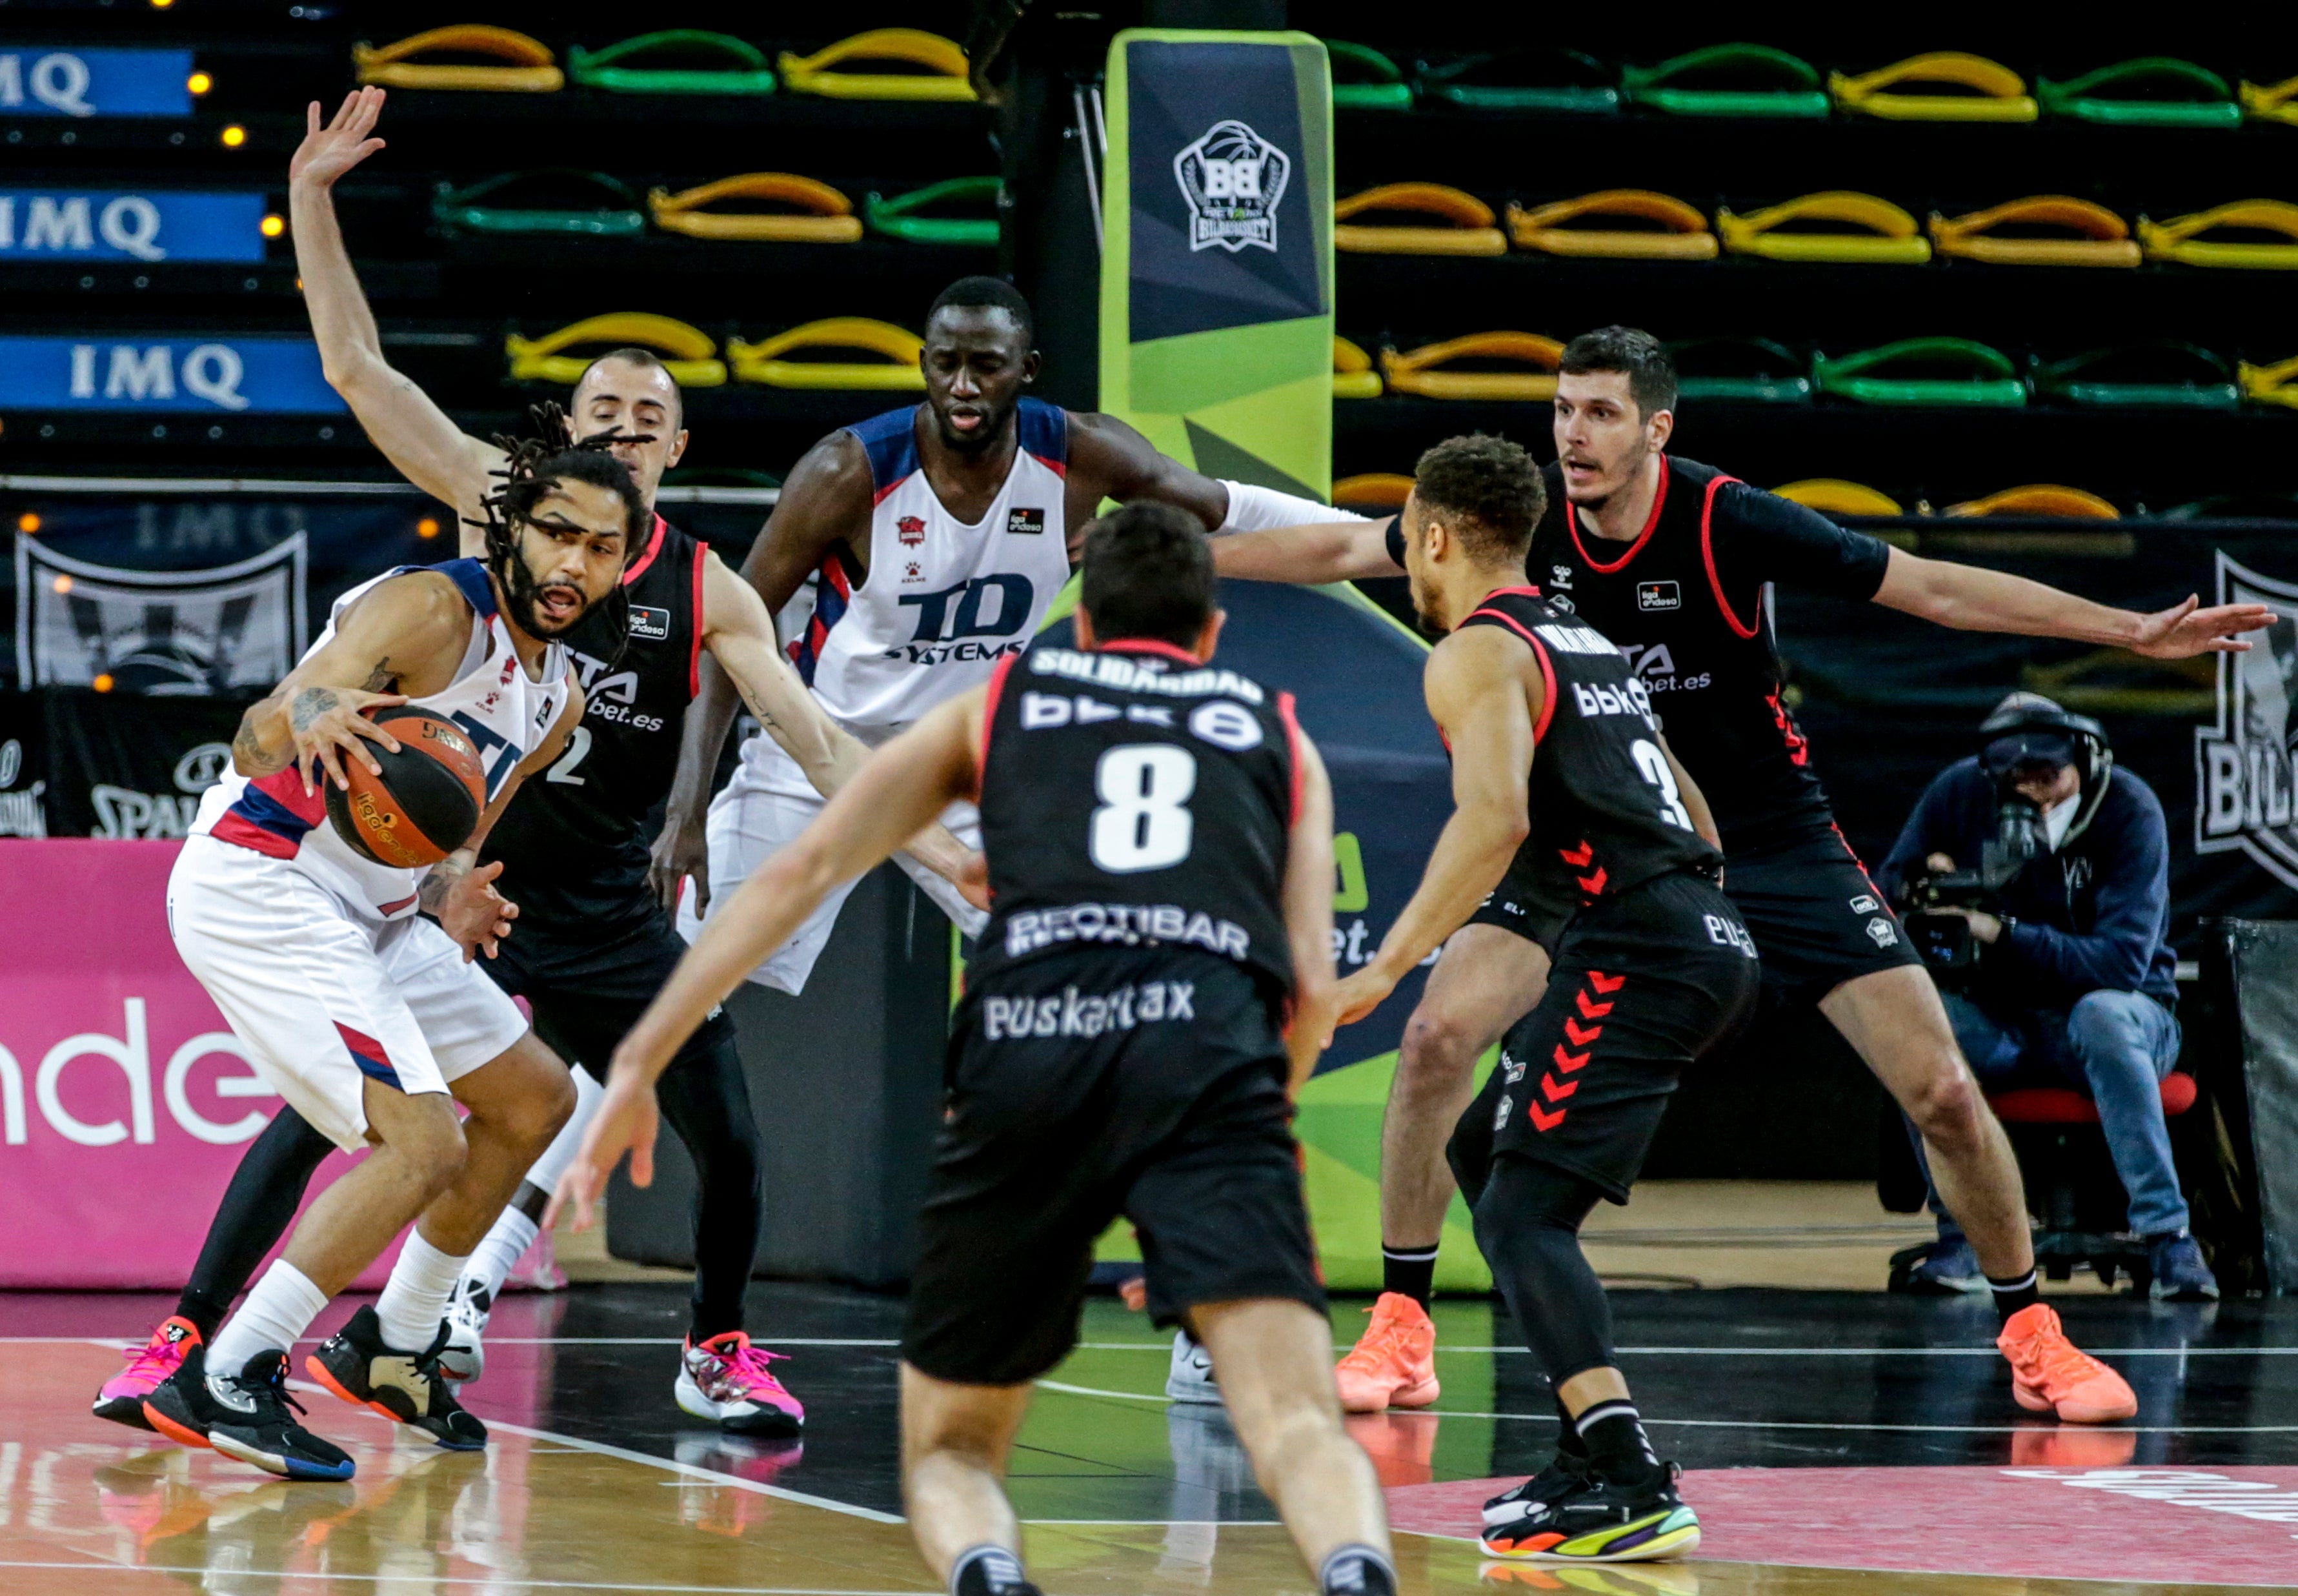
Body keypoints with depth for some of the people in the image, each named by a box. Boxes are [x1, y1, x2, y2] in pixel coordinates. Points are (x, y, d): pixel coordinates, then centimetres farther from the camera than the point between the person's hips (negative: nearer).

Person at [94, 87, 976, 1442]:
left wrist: (933, 843, -14)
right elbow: (358, 369, -3)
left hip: (602, 914, 1)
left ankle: (718, 1350, 18)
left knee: (729, 1139, -5)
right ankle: (190, 1338, 1)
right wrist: (313, 201, -11)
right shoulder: (500, 505, 0)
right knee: (318, 1112, -8)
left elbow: (815, 740, -2)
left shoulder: (708, 593, 1)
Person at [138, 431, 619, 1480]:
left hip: (370, 912, 10)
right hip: (256, 889, -10)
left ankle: (391, 1350, 29)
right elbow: (257, 740, -29)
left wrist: (454, 891, -2)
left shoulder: (557, 699, 10)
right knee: (424, 1146, -20)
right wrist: (306, 720, -52)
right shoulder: (433, 609, -18)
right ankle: (220, 1384, -15)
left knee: (535, 1100, 17)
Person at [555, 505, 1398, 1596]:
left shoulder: (997, 702, 29)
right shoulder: (1277, 736, 30)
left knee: (950, 1449, 15)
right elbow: (1314, 988, 18)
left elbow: (799, 870, 19)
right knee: (1300, 1424, -12)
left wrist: (639, 1065, 19)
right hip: (1211, 1050, -1)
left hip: (1023, 1051, 1)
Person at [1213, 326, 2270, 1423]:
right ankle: (1400, 1332, -3)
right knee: (1439, 1035, -18)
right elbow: (1344, 550, 1)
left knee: (1941, 1093, -9)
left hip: (1769, 840, -2)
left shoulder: (1727, 522, -22)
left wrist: (2135, 632, -20)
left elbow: (1930, 588, -17)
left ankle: (2030, 1333, 15)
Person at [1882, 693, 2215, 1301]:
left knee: (2102, 1015, -38)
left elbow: (2124, 961, -23)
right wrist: (1921, 882, -21)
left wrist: (2004, 933, -31)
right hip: (2002, 1030, 3)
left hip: (2119, 1009, -3)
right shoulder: (1961, 791, -6)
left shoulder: (2130, 810, -16)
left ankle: (2167, 1234, -36)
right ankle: (1961, 1233, -23)